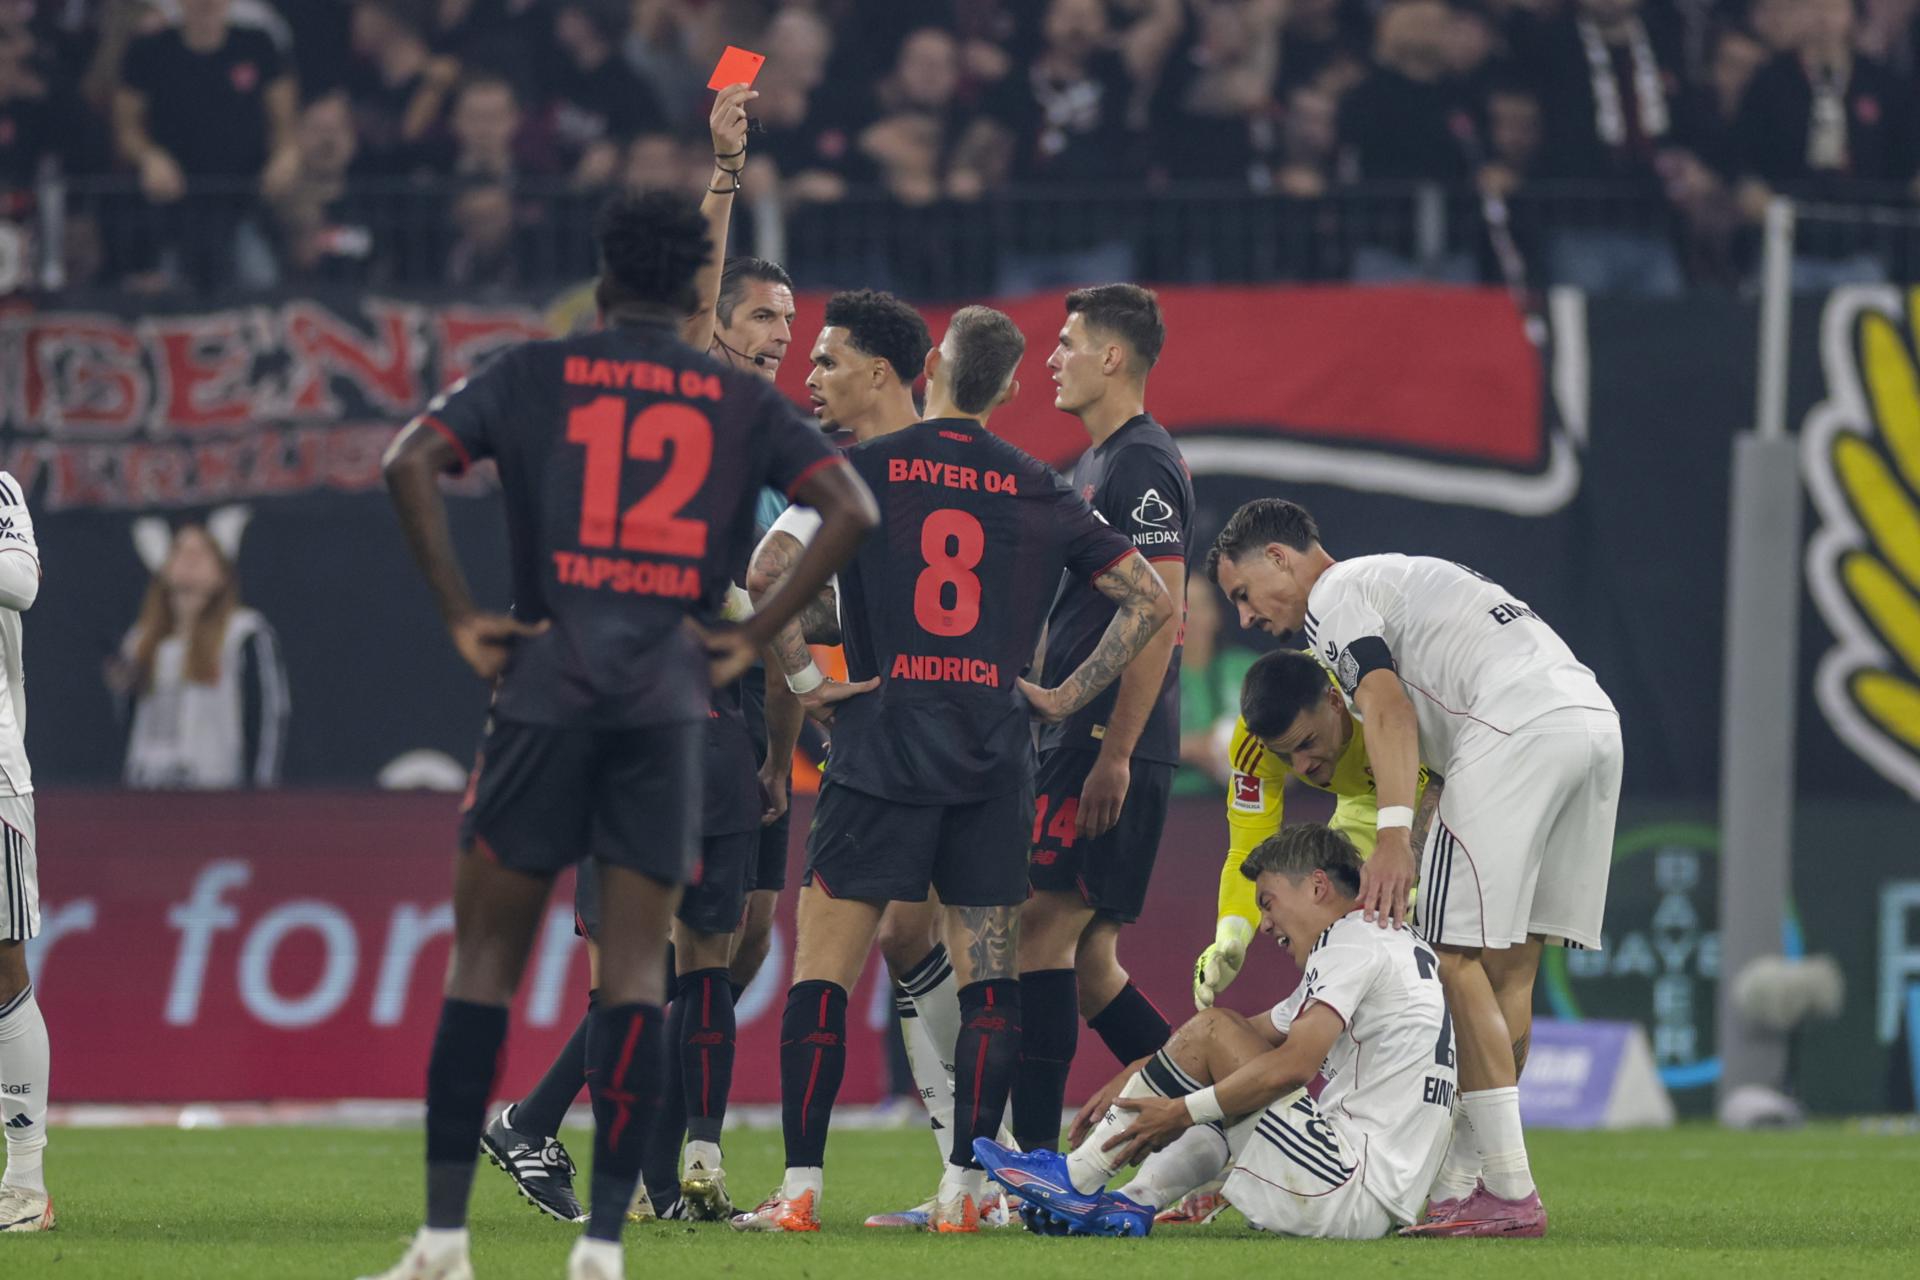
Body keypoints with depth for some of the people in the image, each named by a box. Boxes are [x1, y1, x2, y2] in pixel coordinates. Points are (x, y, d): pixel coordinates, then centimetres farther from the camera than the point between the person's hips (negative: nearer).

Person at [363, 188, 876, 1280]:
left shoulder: (533, 376, 8)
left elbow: (412, 464, -6)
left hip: (546, 687, -1)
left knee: (486, 955, 5)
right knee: (637, 965, 2)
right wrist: (753, 639, 3)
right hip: (672, 699, 1)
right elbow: (851, 507, 0)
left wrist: (462, 621, -2)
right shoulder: (741, 401, 10)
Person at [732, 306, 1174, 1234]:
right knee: (987, 977, 7)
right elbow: (1150, 600, 9)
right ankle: (965, 1187, 5)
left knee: (822, 972, 0)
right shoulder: (1039, 493, 8)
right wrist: (1067, 695, 10)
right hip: (993, 760, 3)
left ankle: (801, 1188, -5)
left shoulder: (862, 470, 0)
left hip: (881, 747, -3)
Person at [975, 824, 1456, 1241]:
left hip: (1351, 1198, -10)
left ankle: (1075, 1179, 0)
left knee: (1211, 1032, -5)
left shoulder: (1353, 941, -7)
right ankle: (1135, 1202, 7)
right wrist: (1133, 1078, 17)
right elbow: (1261, 1035, 24)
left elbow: (1293, 1066, -20)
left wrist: (1182, 1112, -12)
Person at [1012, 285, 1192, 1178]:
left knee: (1041, 934, -12)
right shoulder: (1098, 464, 19)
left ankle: (1032, 1164, -13)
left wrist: (1113, 754, -22)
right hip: (1072, 740, 10)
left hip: (1111, 745, -10)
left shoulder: (1141, 467, -12)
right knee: (1088, 959, 10)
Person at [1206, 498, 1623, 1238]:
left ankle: (1511, 1194, -11)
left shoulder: (1333, 596, 7)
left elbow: (1388, 709, -11)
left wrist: (1393, 837, -23)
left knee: (1457, 954, -7)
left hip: (1518, 726, -9)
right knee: (1510, 961, 10)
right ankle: (1457, 1183, 10)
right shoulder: (1399, 579, 35)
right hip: (1596, 716, 9)